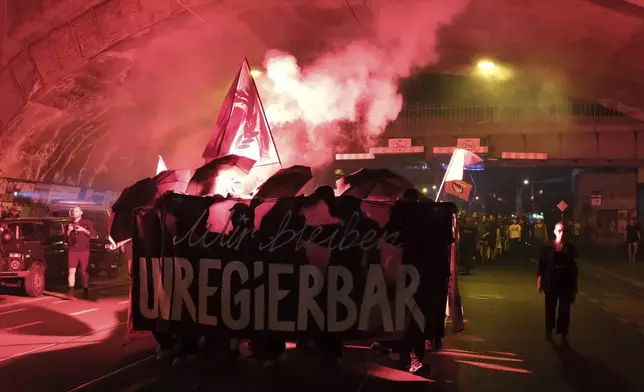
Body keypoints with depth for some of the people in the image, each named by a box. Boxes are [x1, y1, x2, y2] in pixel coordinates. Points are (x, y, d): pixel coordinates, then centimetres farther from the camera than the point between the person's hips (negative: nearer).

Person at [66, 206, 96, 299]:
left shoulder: (87, 223, 4)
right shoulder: (70, 224, 15)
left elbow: (93, 234, -6)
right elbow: (66, 239, 14)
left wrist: (83, 230, -18)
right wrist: (68, 231, -4)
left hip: (84, 251, -3)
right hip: (72, 251, 3)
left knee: (84, 272, 1)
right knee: (71, 271, -9)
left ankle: (86, 291, 9)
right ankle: (71, 291, -8)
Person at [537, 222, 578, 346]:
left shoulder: (570, 247, -1)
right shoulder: (548, 247, -5)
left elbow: (574, 267, 3)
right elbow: (542, 265, -2)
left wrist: (575, 286, 2)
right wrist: (539, 282, -5)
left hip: (566, 283, 0)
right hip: (551, 282, 0)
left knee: (565, 310, 0)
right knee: (550, 308, 12)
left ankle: (564, 335, 9)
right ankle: (549, 332, 29)